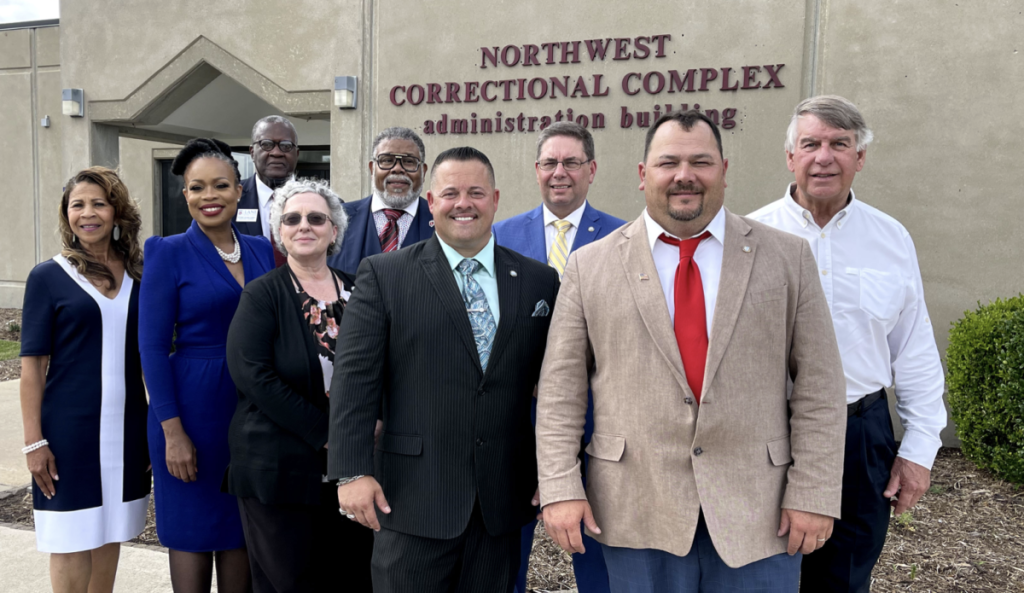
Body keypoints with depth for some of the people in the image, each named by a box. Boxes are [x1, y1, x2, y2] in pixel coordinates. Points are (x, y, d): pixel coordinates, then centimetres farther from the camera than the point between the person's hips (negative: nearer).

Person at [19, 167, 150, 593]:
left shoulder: (137, 276, 5)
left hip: (126, 427, 3)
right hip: (69, 429, -3)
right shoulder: (48, 277, -3)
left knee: (109, 536, 14)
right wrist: (34, 441, -9)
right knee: (71, 544, 5)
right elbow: (32, 366, -4)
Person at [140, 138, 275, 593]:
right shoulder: (169, 253, -6)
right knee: (193, 532, 7)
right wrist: (173, 431, -14)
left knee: (242, 531, 13)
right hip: (195, 407, -4)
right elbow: (152, 346, -9)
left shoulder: (261, 250, 7)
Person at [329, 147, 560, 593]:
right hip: (412, 498, -2)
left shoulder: (539, 281, 6)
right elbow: (355, 377, -5)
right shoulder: (383, 274, -2)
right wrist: (353, 471, -11)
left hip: (502, 504, 3)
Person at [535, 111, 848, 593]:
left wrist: (813, 492, -4)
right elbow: (560, 388, 1)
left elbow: (818, 385, 1)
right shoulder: (589, 267, 1)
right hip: (636, 512, 0)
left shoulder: (786, 258, 3)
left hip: (758, 515, 1)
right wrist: (560, 488, -5)